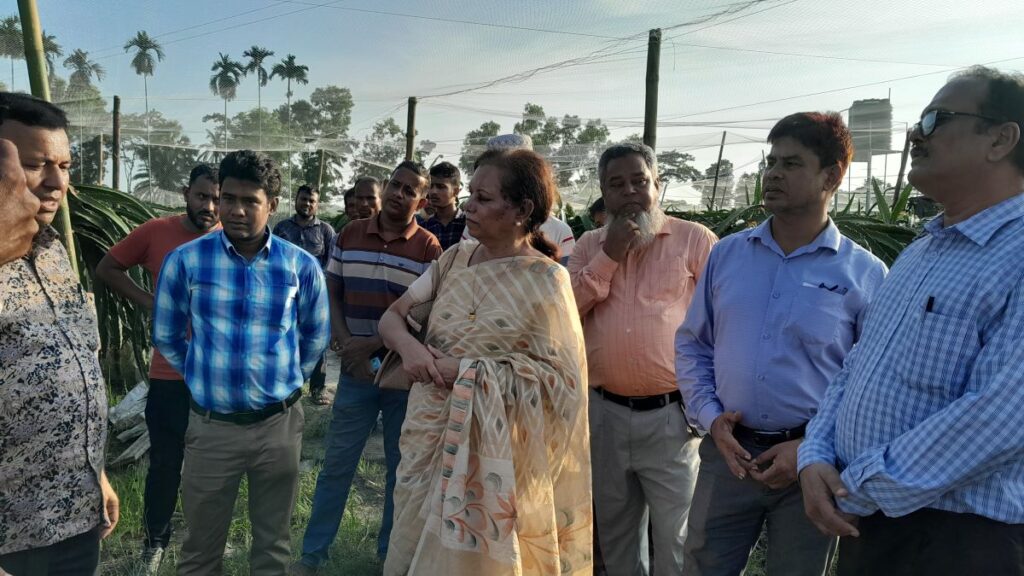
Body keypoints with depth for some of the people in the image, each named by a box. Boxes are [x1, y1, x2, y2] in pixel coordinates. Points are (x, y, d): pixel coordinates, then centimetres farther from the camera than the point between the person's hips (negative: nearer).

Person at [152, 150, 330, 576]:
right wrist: (203, 376, 10)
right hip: (211, 425, 0)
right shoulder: (186, 260, -6)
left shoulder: (302, 266, -4)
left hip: (279, 424, 1)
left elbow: (315, 336, 12)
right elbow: (166, 336, 8)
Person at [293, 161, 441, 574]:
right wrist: (347, 347, -8)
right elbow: (331, 295, 6)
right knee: (336, 464, 9)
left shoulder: (428, 248, -6)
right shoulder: (349, 235, 4)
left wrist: (373, 343, -15)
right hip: (356, 371, 2)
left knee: (401, 467, 12)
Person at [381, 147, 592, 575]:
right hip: (429, 434, 6)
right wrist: (409, 347, -16)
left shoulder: (545, 279, -12)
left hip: (487, 448, -5)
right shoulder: (456, 258, 3)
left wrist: (468, 372, -18)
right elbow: (392, 316, 7)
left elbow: (560, 377, -15)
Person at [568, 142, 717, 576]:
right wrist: (609, 256, -10)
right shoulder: (590, 245, 9)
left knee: (674, 538, 9)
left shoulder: (694, 238, -2)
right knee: (615, 533, 21)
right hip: (604, 412, 4)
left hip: (671, 414, -3)